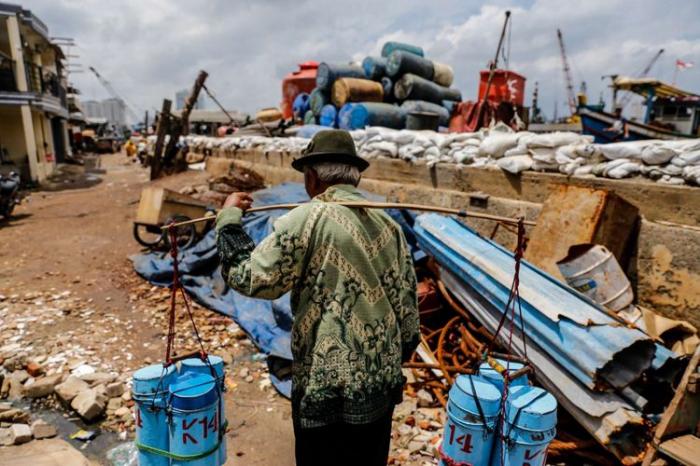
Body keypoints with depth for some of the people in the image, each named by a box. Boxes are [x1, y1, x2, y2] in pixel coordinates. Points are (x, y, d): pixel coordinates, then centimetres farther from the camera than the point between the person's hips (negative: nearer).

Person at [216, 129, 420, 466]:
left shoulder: (307, 218, -15)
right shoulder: (388, 224, 3)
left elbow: (252, 279, -11)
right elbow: (407, 303, 7)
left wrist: (228, 220, 1)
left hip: (327, 387, -5)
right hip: (383, 383, 6)